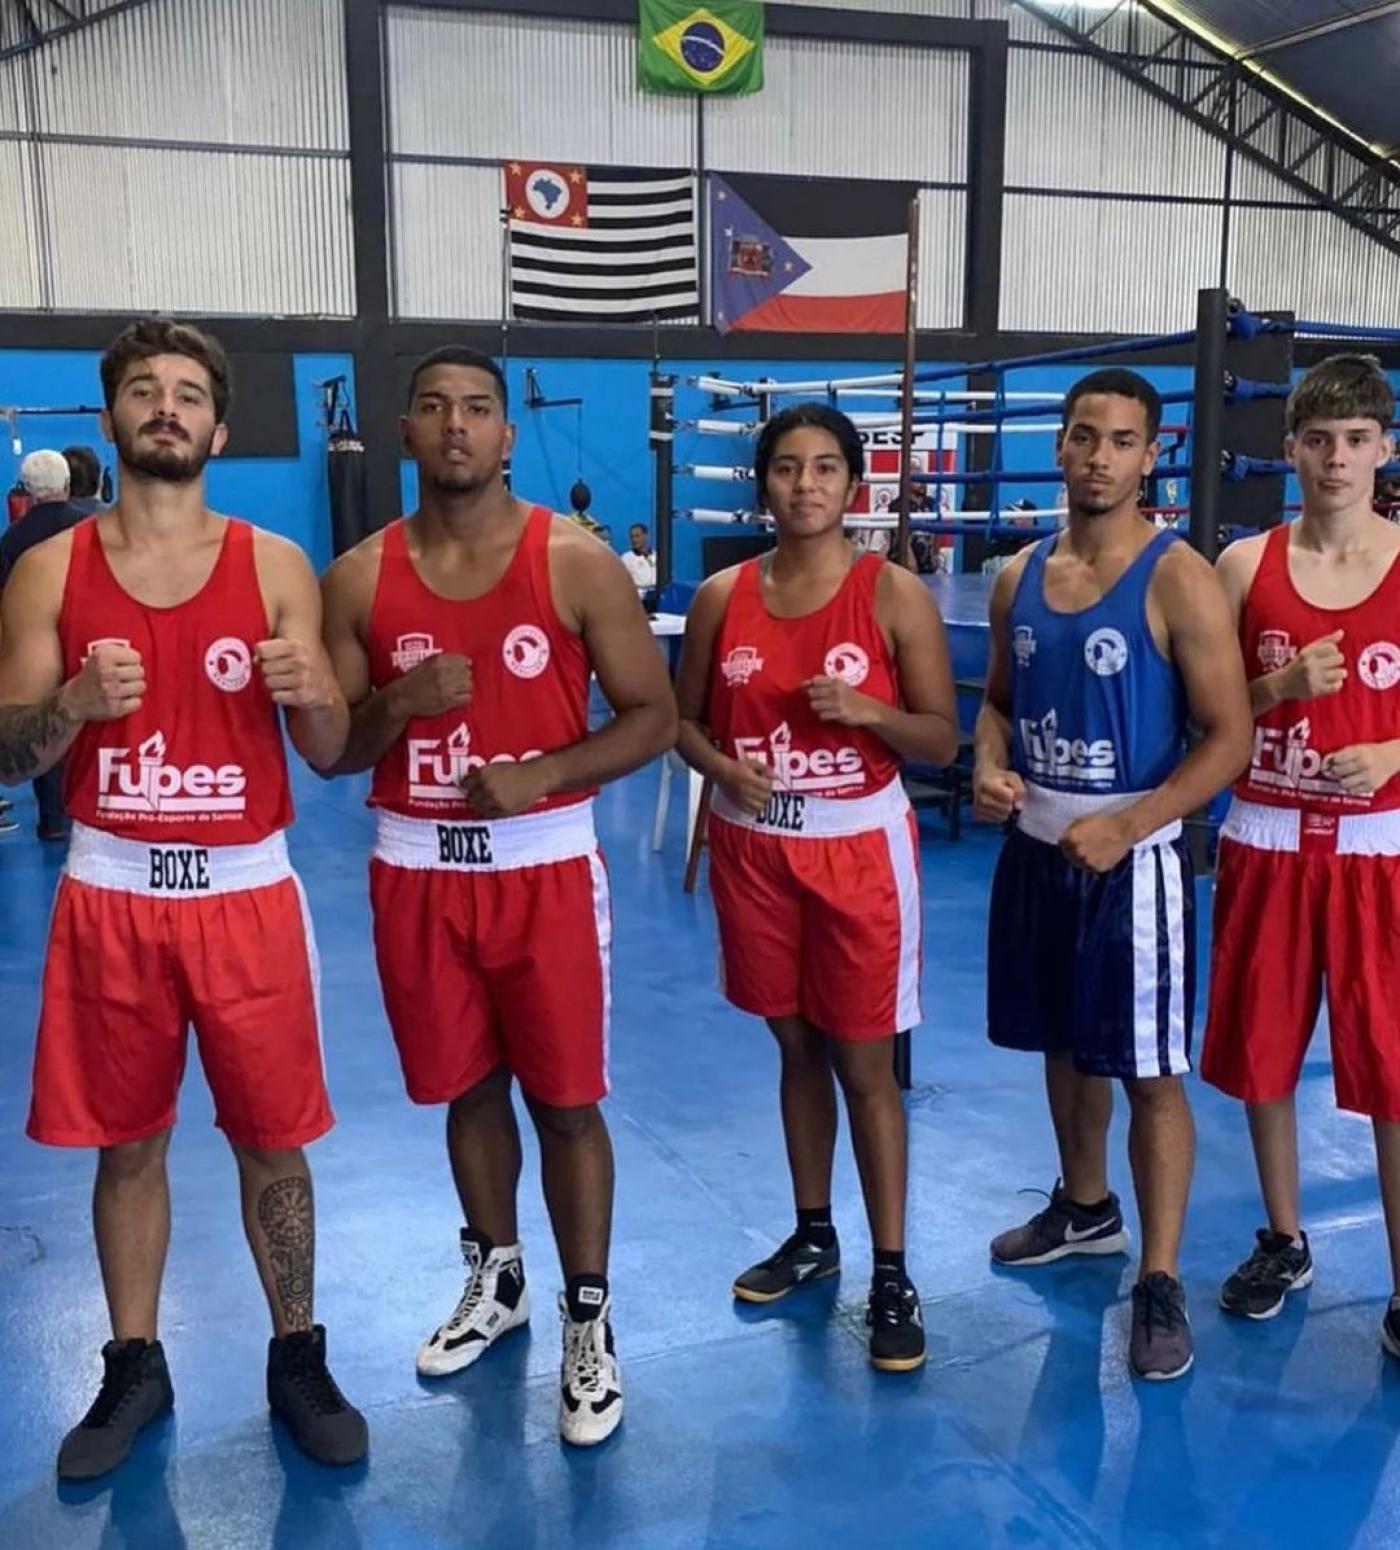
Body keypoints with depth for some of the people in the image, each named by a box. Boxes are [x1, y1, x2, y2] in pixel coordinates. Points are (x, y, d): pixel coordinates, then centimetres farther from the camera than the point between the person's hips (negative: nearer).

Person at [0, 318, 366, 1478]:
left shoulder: (275, 566, -1)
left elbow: (330, 756, -1)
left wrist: (307, 692, -23)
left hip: (247, 890, 0)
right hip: (111, 892, 1)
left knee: (273, 1139, 8)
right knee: (126, 1143, 12)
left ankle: (297, 1358, 27)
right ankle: (135, 1369, 31)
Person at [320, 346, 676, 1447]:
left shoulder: (577, 562, -7)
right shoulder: (361, 576, 1)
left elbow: (654, 716, -6)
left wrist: (540, 773, -19)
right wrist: (399, 704, -18)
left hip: (545, 864, -2)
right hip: (418, 869, 3)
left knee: (567, 1100, 4)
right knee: (467, 1088, 16)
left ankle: (589, 1319, 20)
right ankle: (496, 1278, 38)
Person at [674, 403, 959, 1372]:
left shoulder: (896, 595, -7)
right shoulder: (722, 596, 0)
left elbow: (944, 740, -6)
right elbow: (683, 719, 7)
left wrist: (867, 710, -24)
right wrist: (721, 767, -14)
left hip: (860, 848, -3)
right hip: (755, 848, 3)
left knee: (866, 1064, 2)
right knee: (797, 1047, 16)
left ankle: (892, 1275, 15)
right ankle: (813, 1234, 34)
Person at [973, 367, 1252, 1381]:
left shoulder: (1179, 581, -13)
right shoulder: (1021, 575, 5)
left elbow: (1229, 737, -14)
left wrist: (1127, 825, -23)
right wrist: (989, 766, -6)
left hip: (1132, 857, -6)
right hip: (1035, 848, 6)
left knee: (1150, 1072, 1)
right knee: (1067, 1044, 20)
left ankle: (1161, 1285, 13)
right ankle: (1085, 1208, 41)